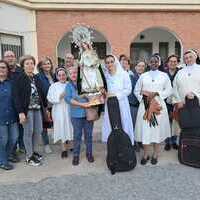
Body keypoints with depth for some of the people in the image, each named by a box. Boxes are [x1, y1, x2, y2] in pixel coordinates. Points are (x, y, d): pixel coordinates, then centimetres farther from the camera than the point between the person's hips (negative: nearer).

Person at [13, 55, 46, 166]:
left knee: (38, 131, 8)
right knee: (29, 132, 0)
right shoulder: (20, 79, -6)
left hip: (38, 108, 6)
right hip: (27, 109, -5)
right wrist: (20, 112, -18)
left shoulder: (37, 78, 11)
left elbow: (42, 94, 14)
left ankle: (33, 151, 27)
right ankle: (29, 156, 14)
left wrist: (46, 106, 12)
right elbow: (17, 96, -11)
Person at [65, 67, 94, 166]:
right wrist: (81, 104, -20)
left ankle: (89, 153, 24)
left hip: (88, 113, 1)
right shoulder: (69, 85, 3)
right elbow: (68, 98, -10)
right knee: (77, 135, 5)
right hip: (76, 114, -1)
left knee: (88, 134, 9)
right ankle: (76, 155, 17)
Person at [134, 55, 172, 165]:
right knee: (145, 129, -1)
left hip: (159, 105, 0)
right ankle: (145, 154, 12)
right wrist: (143, 96, -9)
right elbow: (136, 90, 11)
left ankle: (155, 154, 17)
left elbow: (169, 90, 2)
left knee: (157, 128, 3)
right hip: (145, 105, 1)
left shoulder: (164, 75, 7)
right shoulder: (143, 76, 10)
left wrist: (156, 93, -11)